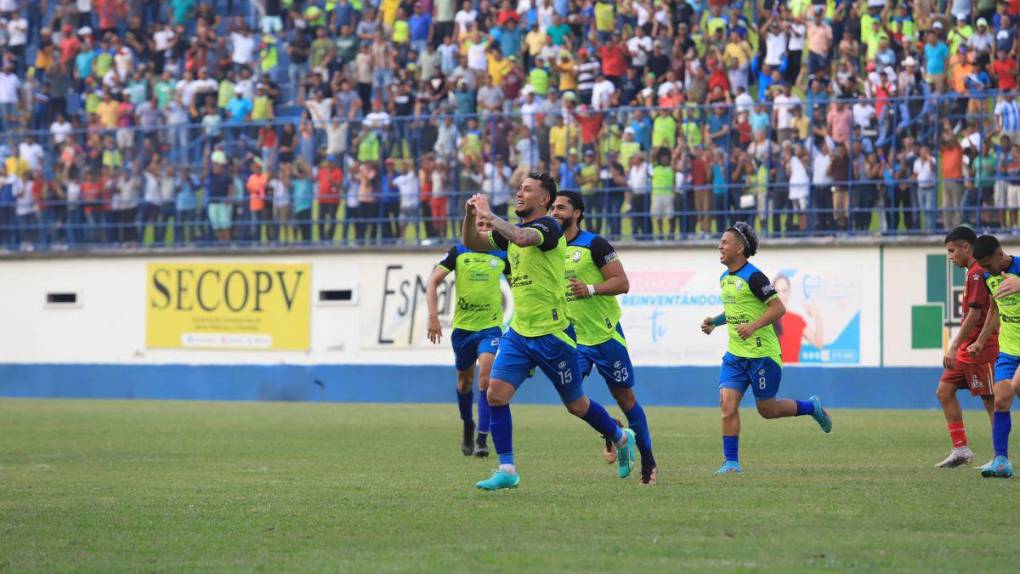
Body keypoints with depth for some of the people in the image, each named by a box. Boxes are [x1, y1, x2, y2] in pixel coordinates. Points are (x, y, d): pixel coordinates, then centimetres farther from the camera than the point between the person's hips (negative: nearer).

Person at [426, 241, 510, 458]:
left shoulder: (501, 255, 1)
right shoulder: (458, 252, -2)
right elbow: (433, 282, -3)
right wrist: (433, 316, -14)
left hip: (491, 326, -1)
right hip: (462, 326, 1)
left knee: (486, 378, -19)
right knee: (465, 381, 14)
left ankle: (482, 438, -16)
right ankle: (468, 427, 40)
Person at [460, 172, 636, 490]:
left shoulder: (548, 226, -15)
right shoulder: (514, 229, 10)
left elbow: (522, 238, -36)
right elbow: (471, 242, 12)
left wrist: (489, 215, -28)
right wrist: (471, 214, -7)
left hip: (553, 333, -7)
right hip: (518, 333, 7)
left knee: (576, 405, 8)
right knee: (496, 393, -9)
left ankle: (621, 438, 34)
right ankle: (507, 470, -5)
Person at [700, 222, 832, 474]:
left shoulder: (753, 277, -15)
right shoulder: (725, 278, 11)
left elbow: (778, 308, -18)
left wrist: (753, 326, -29)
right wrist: (715, 322, 10)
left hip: (762, 354, -7)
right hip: (735, 355, 7)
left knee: (766, 409, 5)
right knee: (727, 404, -8)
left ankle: (811, 407, 30)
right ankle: (731, 461, -5)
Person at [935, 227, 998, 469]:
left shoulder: (977, 273, -15)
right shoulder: (976, 272, 16)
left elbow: (974, 314, -21)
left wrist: (954, 347, -20)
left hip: (979, 348, -10)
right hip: (968, 348, 10)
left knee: (991, 400, -5)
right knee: (944, 392, 7)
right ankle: (961, 449, 7)